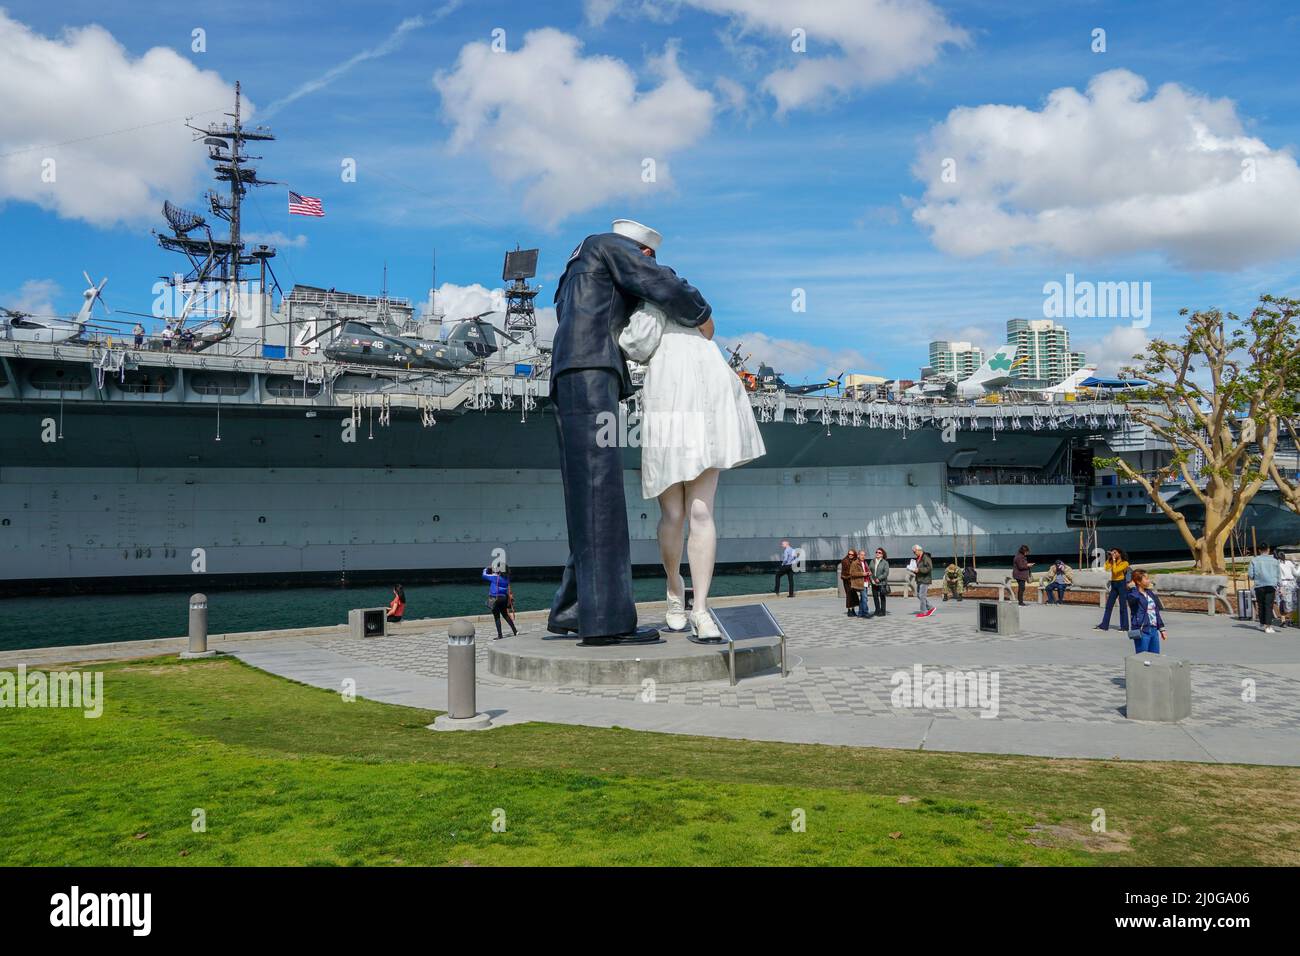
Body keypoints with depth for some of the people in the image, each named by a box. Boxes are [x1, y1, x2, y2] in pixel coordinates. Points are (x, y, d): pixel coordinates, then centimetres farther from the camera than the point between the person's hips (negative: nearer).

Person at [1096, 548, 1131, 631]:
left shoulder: (1125, 563, -7)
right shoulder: (1113, 562, 12)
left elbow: (1115, 570, -19)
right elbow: (1107, 568, -6)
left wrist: (1114, 560, -13)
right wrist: (1108, 559, -4)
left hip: (1121, 584, -7)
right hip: (1113, 584, 7)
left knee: (1123, 606, -1)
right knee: (1108, 605, 5)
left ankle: (1124, 626, 5)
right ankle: (1104, 625, 6)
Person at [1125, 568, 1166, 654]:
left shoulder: (1150, 593, 13)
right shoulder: (1133, 595, -10)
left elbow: (1157, 612, 18)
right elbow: (1135, 597, -37)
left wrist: (1161, 628, 17)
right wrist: (1132, 587, -18)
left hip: (1154, 630, 8)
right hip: (1142, 632, -8)